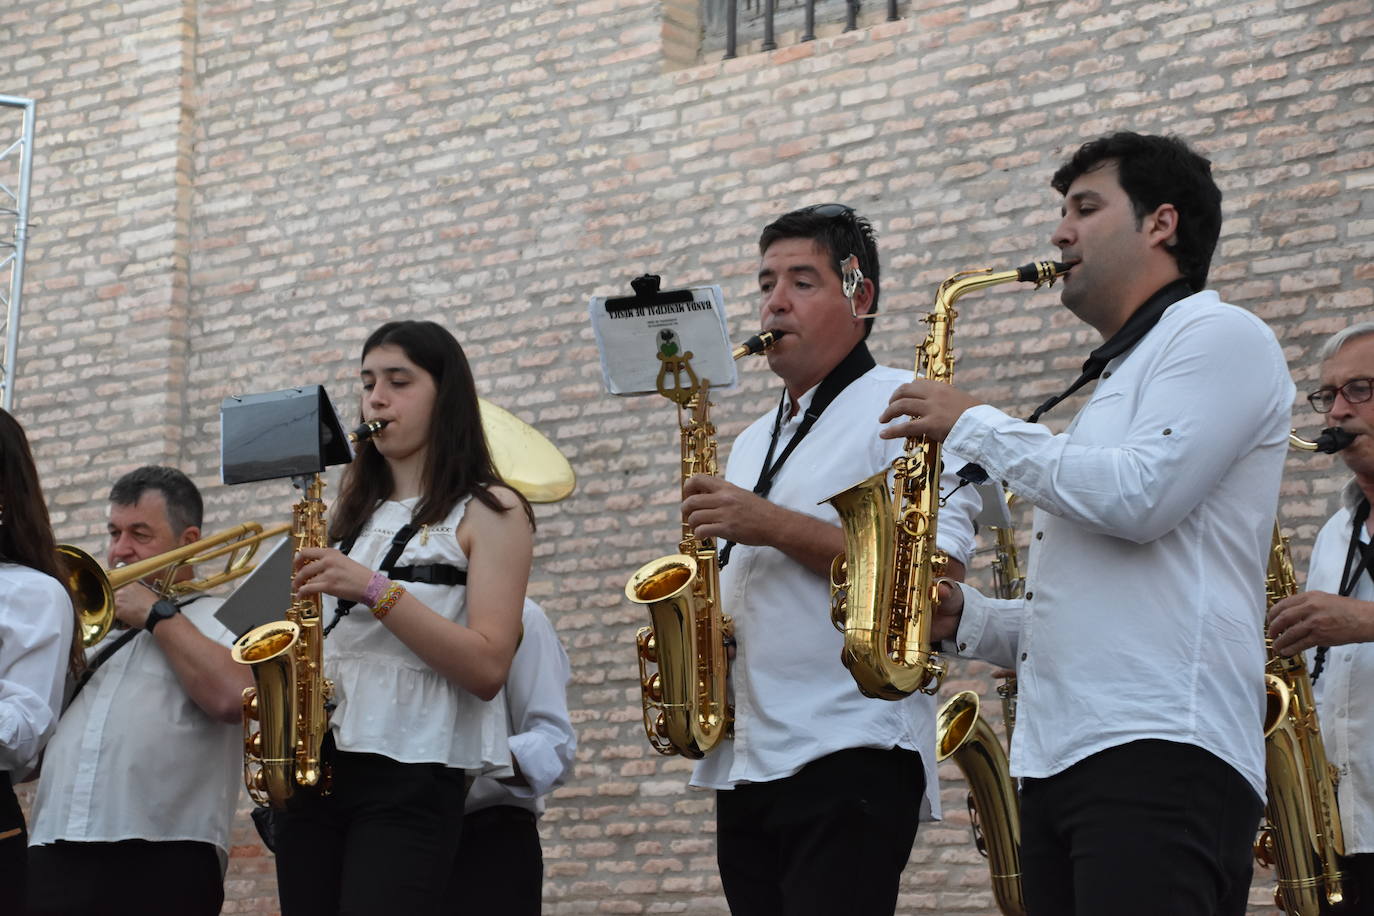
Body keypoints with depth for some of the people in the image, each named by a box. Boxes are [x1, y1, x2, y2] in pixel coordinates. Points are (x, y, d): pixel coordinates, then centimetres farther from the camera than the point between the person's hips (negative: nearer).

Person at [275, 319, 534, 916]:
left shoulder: (489, 510, 2)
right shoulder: (356, 513, 19)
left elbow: (487, 667, -10)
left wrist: (375, 589, -17)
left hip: (411, 777, -6)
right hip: (314, 768, 6)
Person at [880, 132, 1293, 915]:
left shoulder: (1220, 336, 1)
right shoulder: (1117, 379, 29)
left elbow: (1136, 498, -16)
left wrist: (977, 426, -4)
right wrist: (971, 619, 12)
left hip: (1162, 756, -9)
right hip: (1062, 761, 9)